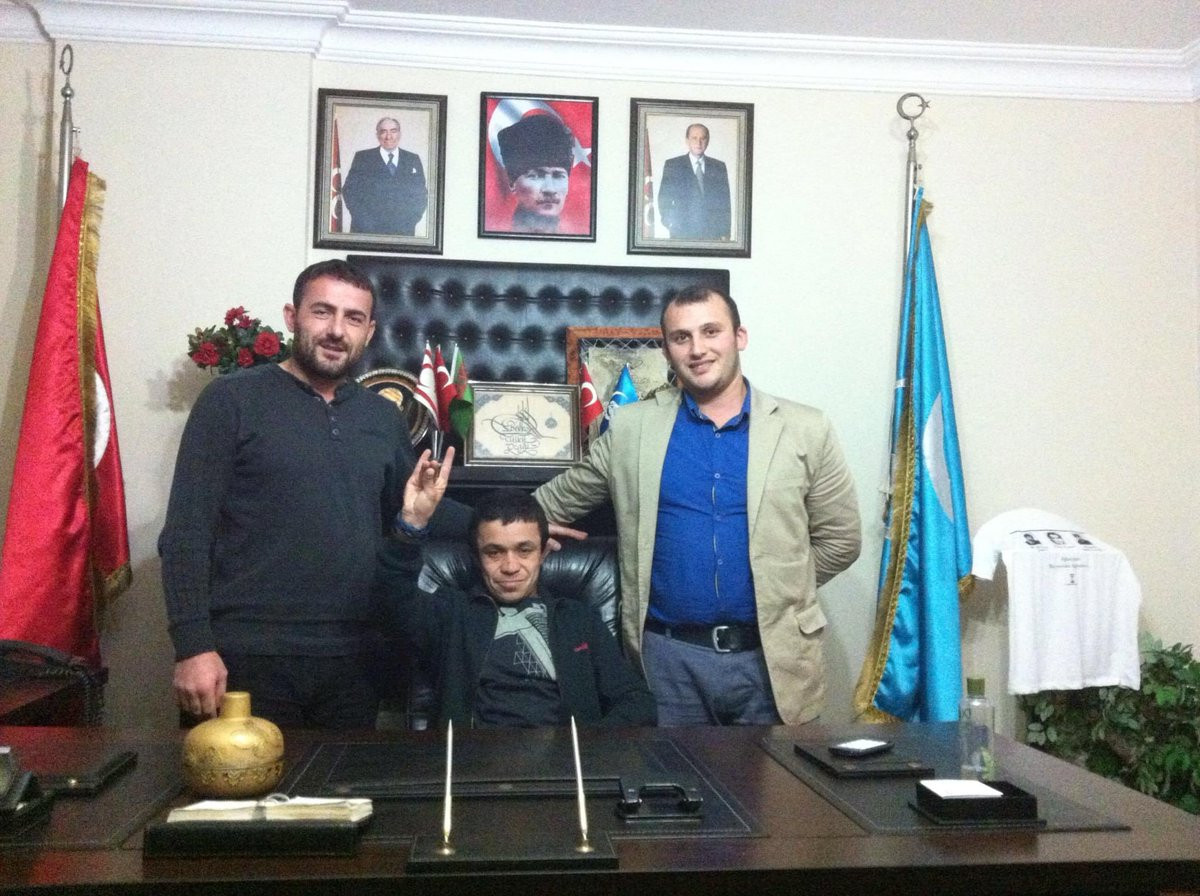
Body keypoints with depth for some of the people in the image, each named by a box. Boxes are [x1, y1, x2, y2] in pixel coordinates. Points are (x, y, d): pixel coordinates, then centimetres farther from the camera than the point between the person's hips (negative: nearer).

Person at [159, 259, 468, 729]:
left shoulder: (385, 418, 13)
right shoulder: (231, 400, -2)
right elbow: (187, 532, -6)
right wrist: (193, 647, -14)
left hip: (350, 661, 5)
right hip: (247, 658, -4)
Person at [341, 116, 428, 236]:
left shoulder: (413, 160, 11)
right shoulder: (362, 157, 6)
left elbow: (421, 194, 9)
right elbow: (349, 190, 0)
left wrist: (409, 221, -7)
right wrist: (366, 221, -12)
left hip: (403, 231, 1)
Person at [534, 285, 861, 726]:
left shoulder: (805, 430, 0)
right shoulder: (630, 427, 2)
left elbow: (840, 538, 6)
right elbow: (559, 499, 15)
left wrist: (780, 590, 6)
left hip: (770, 654, 0)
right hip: (669, 654, 1)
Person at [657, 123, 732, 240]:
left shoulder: (719, 167, 12)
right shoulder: (672, 165, 6)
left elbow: (725, 201, 10)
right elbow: (664, 199, 5)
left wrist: (725, 233, 3)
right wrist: (670, 223, -9)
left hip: (713, 234, 2)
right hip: (682, 233, -2)